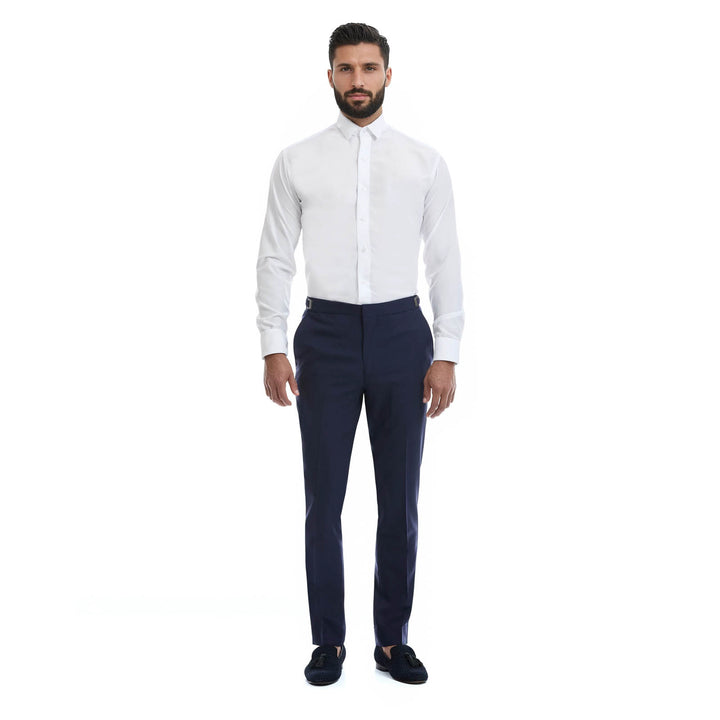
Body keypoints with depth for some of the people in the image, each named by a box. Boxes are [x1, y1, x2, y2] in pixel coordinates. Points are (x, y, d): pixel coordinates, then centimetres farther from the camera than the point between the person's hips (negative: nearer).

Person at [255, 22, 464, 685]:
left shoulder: (425, 162, 5)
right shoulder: (296, 161, 4)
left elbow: (445, 260, 3)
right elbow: (276, 258, 4)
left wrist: (446, 355, -4)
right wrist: (273, 348, -4)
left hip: (402, 333, 1)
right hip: (326, 333, 0)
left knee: (401, 499, 8)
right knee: (324, 499, 5)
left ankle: (393, 639, 22)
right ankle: (329, 640, 21)